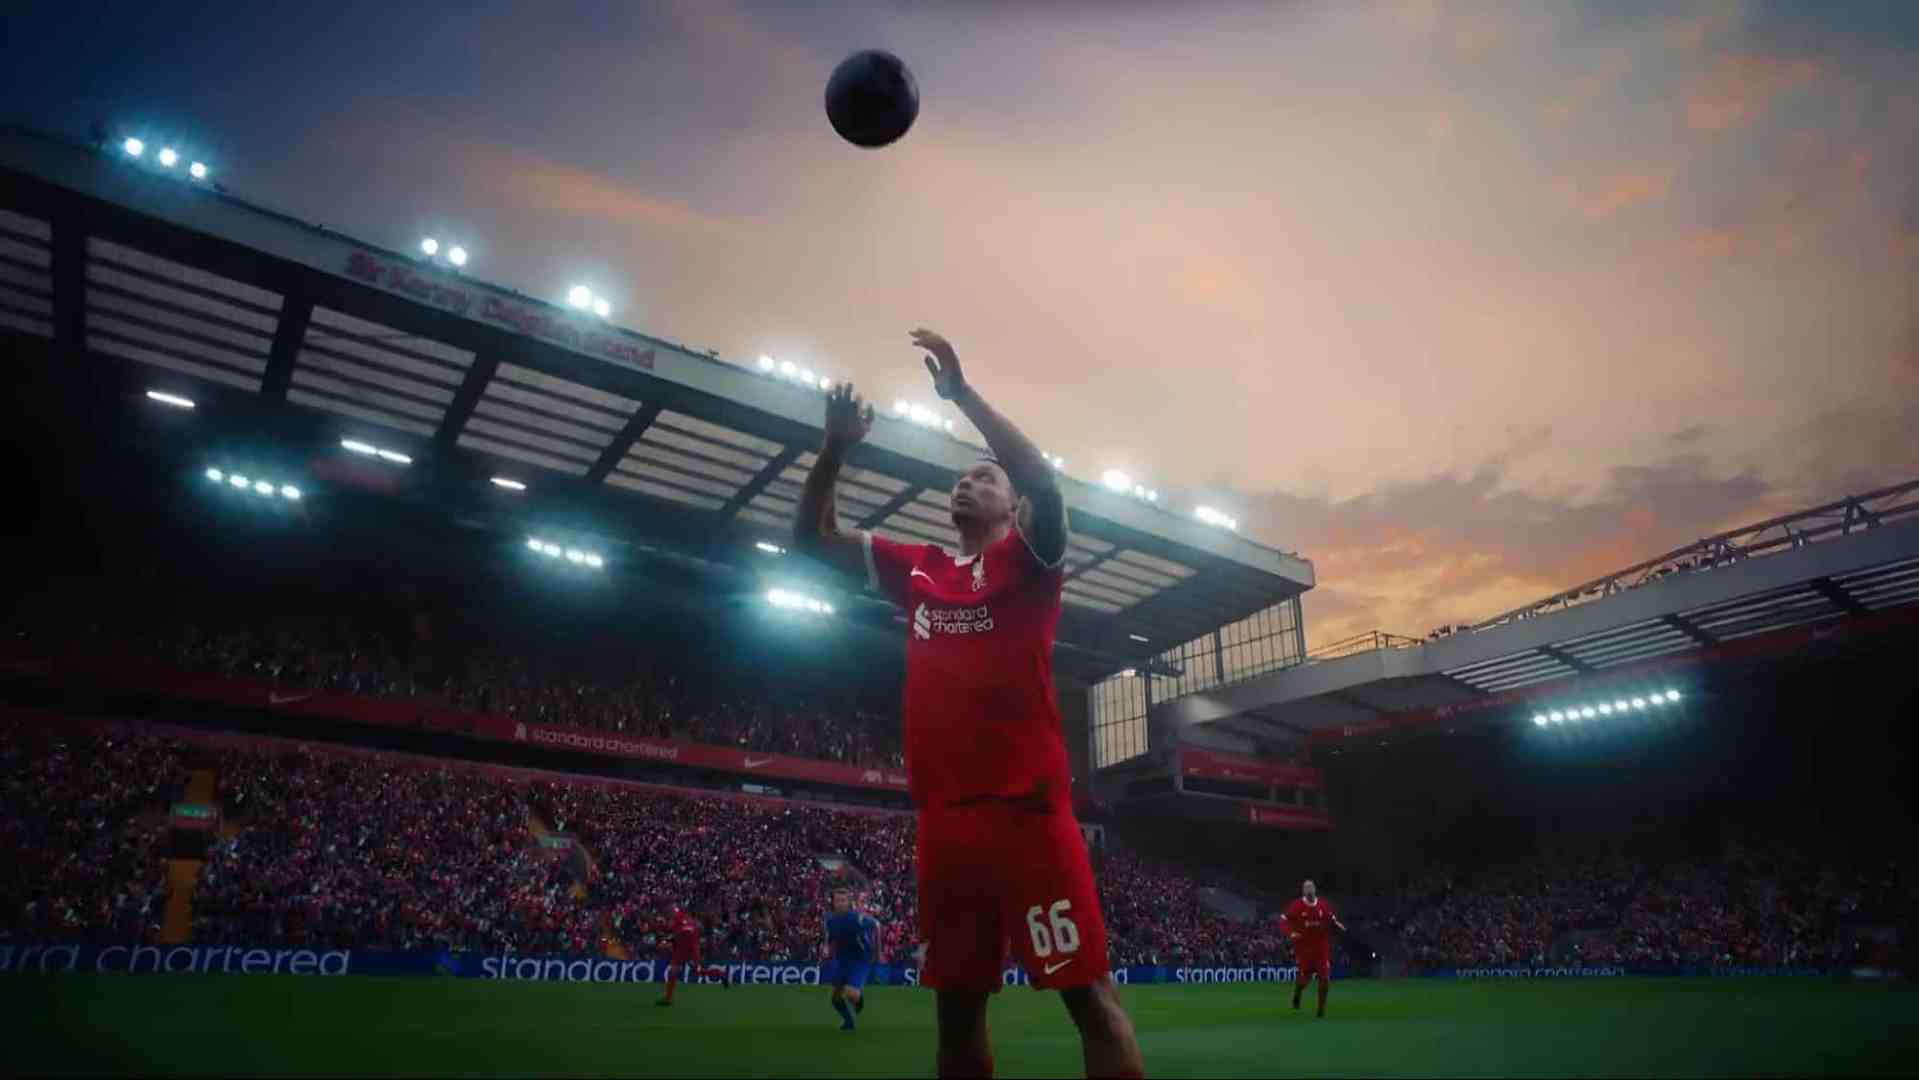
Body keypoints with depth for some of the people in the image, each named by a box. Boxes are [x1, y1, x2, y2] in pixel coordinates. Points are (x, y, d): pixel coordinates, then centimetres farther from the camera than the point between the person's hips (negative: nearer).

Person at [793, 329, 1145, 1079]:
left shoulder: (1026, 560, 3)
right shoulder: (918, 571, 16)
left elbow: (1045, 484, -17)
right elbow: (812, 539, 18)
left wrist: (962, 393, -15)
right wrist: (836, 447, 4)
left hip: (1026, 808, -5)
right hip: (944, 816, 5)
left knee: (1088, 989, -3)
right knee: (957, 1001, 12)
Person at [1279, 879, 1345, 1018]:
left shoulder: (1324, 905, -1)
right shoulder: (1296, 906, -10)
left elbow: (1332, 919, 13)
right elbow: (1283, 920, -8)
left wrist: (1337, 925, -8)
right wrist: (1291, 933, -22)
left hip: (1322, 947, 2)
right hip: (1303, 947, -2)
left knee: (1325, 978, -3)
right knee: (1304, 977, 4)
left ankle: (1322, 1006, 14)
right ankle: (1296, 995, 38)